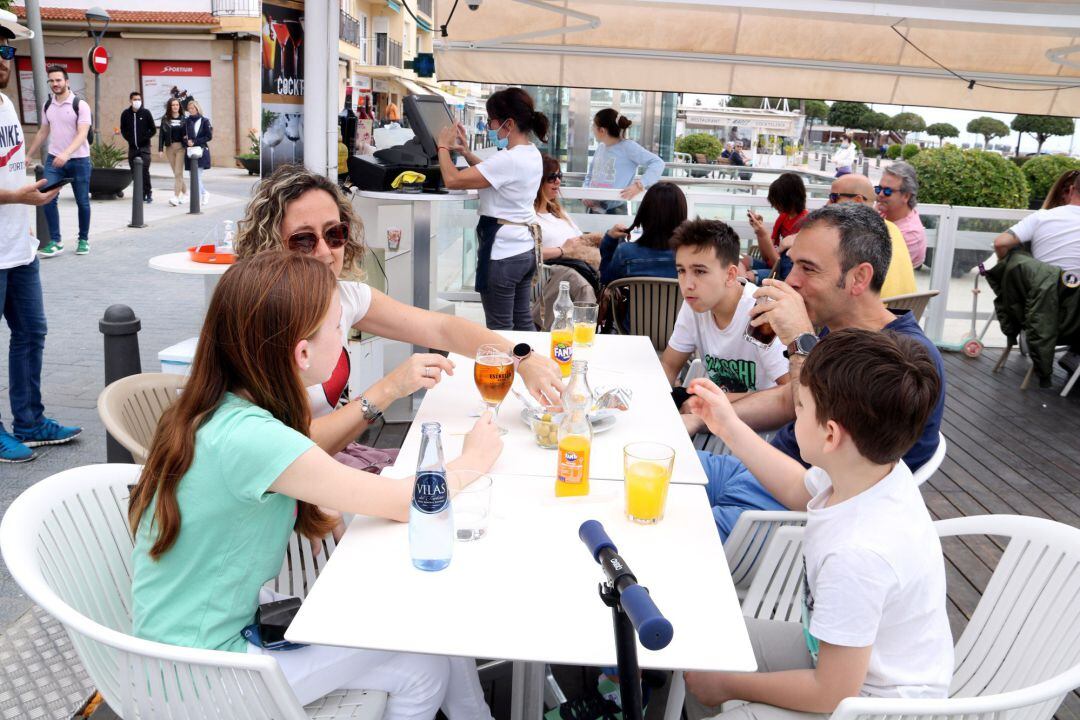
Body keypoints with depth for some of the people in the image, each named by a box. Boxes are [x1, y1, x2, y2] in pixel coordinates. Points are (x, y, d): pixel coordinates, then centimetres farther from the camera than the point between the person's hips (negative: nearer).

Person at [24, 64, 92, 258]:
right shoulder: (48, 105, 7)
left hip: (78, 160, -4)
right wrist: (28, 155, 19)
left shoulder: (80, 105, -9)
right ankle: (55, 241, -2)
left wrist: (66, 154, -32)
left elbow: (82, 134, -18)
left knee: (82, 201, 6)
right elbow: (43, 132, 18)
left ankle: (83, 239, 21)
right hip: (53, 159, 4)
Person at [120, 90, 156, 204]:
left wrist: (145, 138, -5)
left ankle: (148, 193, -2)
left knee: (145, 170, -13)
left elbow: (153, 129, 2)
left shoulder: (146, 113, -1)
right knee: (135, 172, 4)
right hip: (132, 148, 3)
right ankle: (142, 193, 12)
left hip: (144, 147, -3)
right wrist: (129, 138, 4)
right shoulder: (125, 114, 5)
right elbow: (123, 129, 16)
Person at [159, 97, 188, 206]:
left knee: (178, 173, -9)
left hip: (181, 147, -3)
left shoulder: (183, 118, 2)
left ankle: (175, 197, -12)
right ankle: (185, 192, 26)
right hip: (169, 147, 3)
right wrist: (160, 148, -3)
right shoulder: (165, 119, 5)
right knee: (176, 173, 9)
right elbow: (161, 134, 4)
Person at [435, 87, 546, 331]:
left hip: (503, 252, -10)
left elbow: (452, 180, -21)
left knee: (500, 328, 0)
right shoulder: (533, 154, 9)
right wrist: (466, 153, 17)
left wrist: (443, 147, -4)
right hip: (526, 248, 10)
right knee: (523, 321, 18)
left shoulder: (508, 159, -22)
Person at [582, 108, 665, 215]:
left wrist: (640, 185, -28)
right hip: (594, 209, 6)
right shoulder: (600, 147, 12)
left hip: (616, 210, -6)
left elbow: (657, 163, -15)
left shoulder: (627, 146, -8)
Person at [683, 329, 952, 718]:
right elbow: (800, 489, 12)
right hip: (846, 657, 8)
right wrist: (729, 426, 13)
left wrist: (728, 685, -15)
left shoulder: (858, 554, -39)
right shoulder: (872, 468, -14)